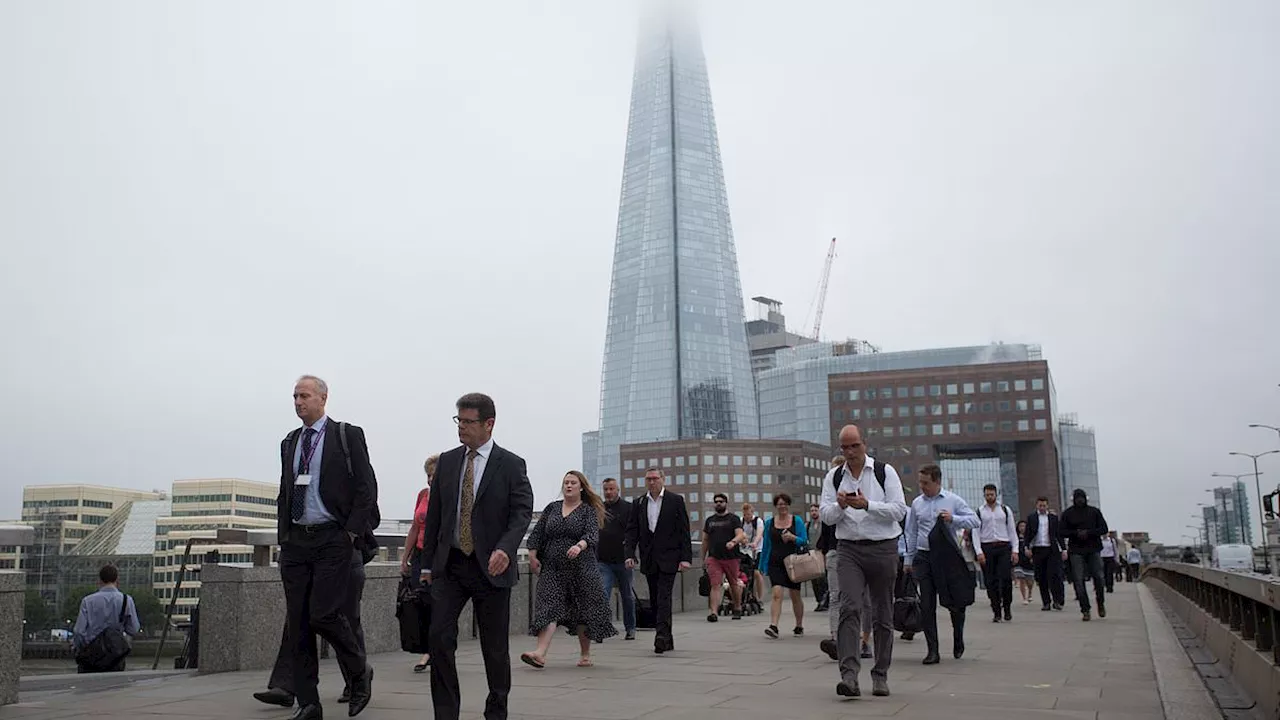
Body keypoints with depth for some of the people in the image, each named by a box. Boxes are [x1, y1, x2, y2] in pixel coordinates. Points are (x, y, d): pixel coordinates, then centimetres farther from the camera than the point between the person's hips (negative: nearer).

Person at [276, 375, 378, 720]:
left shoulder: (347, 435, -1)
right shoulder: (289, 443, 16)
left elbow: (366, 487, -6)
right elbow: (284, 494, 21)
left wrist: (352, 533, -12)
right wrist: (284, 536, 12)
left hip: (333, 539, -6)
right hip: (295, 542, 6)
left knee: (325, 614, -14)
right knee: (298, 624, 4)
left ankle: (360, 673, 13)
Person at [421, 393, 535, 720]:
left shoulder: (511, 464, -4)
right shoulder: (447, 462, 8)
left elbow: (522, 512, -10)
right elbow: (434, 515, 12)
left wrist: (506, 548, -27)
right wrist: (428, 562, 9)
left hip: (491, 567, -3)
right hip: (449, 565, 3)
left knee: (495, 646, 6)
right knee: (439, 637, -8)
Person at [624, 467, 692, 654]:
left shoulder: (676, 501, 0)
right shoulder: (638, 504, 10)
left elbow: (684, 531, -3)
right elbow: (632, 531, 7)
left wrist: (686, 557, -9)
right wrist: (629, 554, -7)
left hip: (668, 558, -4)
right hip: (649, 559, 4)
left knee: (664, 597, -14)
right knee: (655, 600, 8)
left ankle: (661, 636, -20)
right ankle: (667, 639, 17)